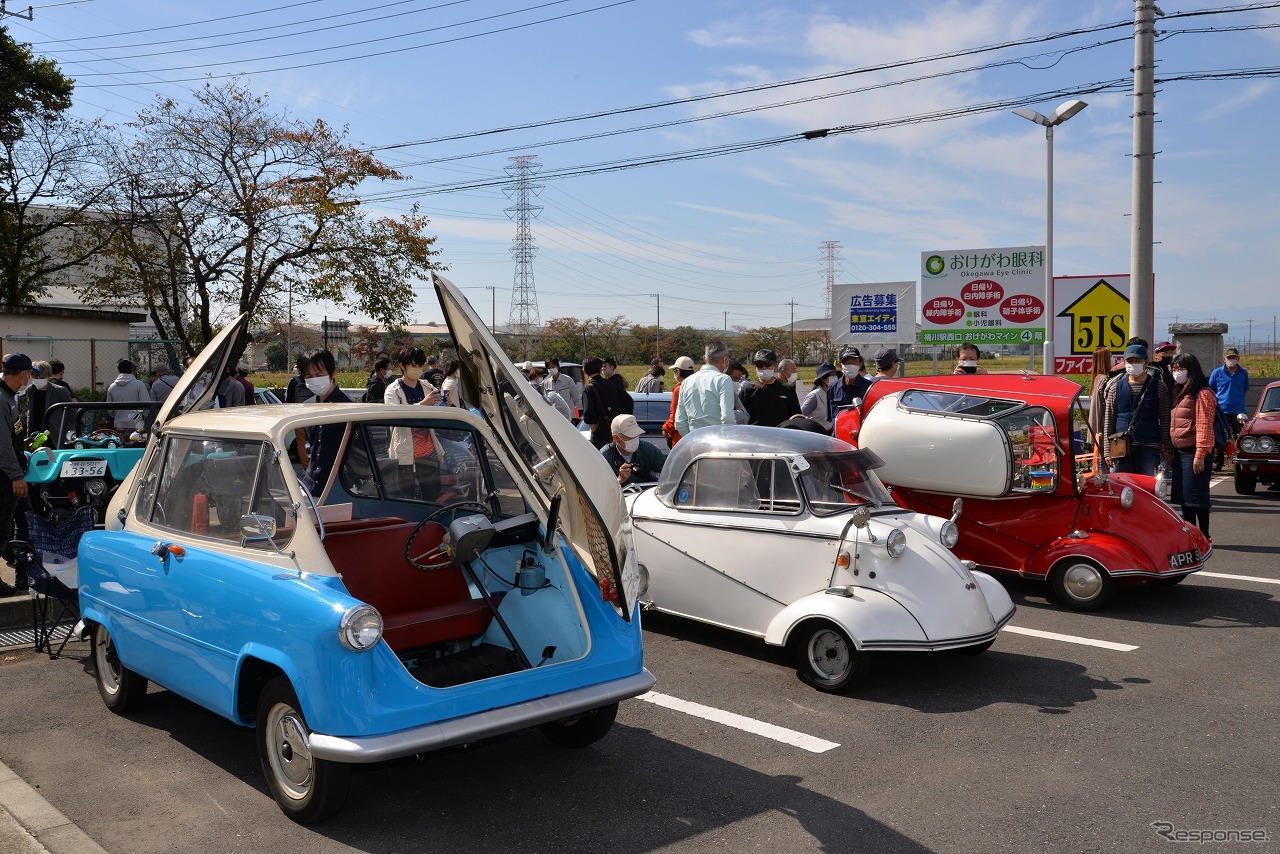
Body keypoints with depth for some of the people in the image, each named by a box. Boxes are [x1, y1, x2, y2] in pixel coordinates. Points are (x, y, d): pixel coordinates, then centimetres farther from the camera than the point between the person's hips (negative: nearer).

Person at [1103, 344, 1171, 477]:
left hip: (1149, 447, -2)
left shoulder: (1158, 386, 5)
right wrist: (1107, 451, 3)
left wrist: (1167, 449, -2)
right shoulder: (1116, 387, 10)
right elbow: (1108, 420, 9)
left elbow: (1165, 420, 4)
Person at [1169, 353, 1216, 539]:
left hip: (1193, 452, -9)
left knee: (1196, 496, -4)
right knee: (1183, 496, 12)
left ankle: (1204, 537, 5)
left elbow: (1204, 426, -16)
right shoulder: (1179, 393, 17)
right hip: (1179, 451, 9)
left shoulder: (1202, 393, -11)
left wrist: (1200, 454, -20)